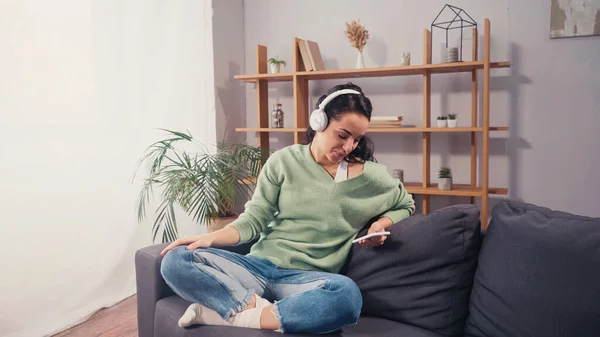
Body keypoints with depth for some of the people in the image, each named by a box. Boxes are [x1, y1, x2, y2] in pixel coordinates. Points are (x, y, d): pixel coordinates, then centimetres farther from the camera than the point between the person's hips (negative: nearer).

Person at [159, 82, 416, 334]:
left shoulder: (370, 176, 4)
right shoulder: (284, 161, 4)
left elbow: (405, 205, 21)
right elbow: (254, 220, 4)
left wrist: (381, 224, -1)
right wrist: (211, 238, -13)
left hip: (307, 278, 0)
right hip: (258, 265, 1)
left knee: (346, 294, -38)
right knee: (175, 260, -19)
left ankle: (238, 317, -24)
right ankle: (258, 307, -25)